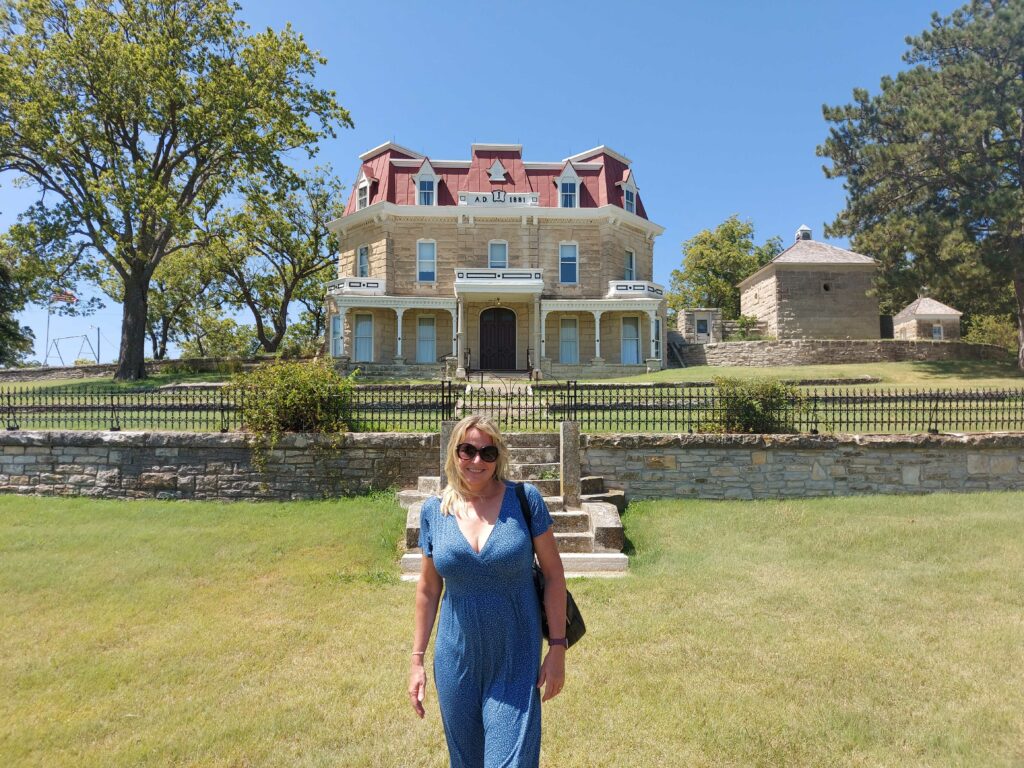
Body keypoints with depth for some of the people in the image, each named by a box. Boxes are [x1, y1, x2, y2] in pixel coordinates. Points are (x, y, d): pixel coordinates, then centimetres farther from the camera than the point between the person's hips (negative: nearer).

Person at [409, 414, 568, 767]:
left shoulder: (524, 499, -10)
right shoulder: (434, 510, -3)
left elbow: (553, 572, -5)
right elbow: (428, 588, 6)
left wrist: (557, 647, -6)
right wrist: (417, 659, 7)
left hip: (516, 662, -2)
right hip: (457, 660, 3)